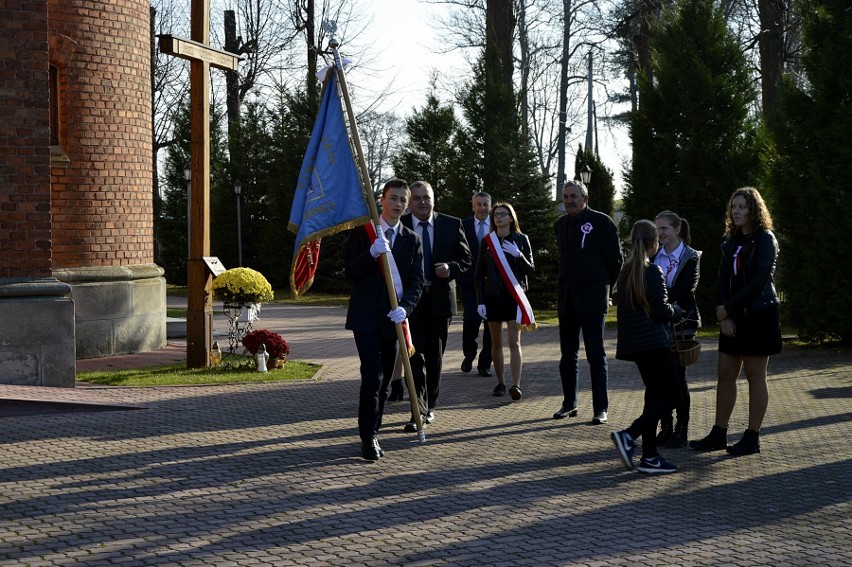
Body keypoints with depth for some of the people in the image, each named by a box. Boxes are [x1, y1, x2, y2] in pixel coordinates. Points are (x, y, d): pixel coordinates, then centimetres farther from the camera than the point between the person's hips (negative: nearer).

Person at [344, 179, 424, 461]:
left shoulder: (412, 239, 10)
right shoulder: (362, 232, 2)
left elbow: (417, 281, 4)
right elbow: (350, 272, -4)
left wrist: (405, 308, -13)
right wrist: (371, 253, -21)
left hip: (393, 318, 4)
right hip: (366, 317, -4)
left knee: (384, 381, 9)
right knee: (373, 377, -13)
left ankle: (372, 432, 21)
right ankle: (368, 437, -5)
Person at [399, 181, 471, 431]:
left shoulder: (451, 225, 3)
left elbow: (466, 258, 7)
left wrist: (451, 269, -13)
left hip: (441, 299, 3)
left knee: (435, 357, 13)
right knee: (416, 357, -8)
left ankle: (430, 406, 27)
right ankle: (418, 411, -8)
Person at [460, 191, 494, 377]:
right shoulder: (463, 226, 4)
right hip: (470, 282, -1)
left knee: (491, 323, 3)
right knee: (471, 319, -12)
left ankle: (484, 364, 14)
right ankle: (469, 354, 15)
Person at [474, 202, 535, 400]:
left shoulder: (521, 239, 2)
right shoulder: (486, 241, 5)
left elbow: (530, 270, 0)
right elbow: (479, 274, 6)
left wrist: (518, 255, -18)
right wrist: (480, 301, -1)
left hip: (514, 295, -2)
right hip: (492, 296, 2)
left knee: (514, 341, -10)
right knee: (496, 343, 6)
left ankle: (516, 385, -17)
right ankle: (500, 382, 15)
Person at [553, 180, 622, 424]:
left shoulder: (601, 222, -5)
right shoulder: (560, 225, 13)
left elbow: (616, 260, -2)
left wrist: (607, 289, 2)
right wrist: (563, 289, 16)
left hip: (592, 300, -6)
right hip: (567, 300, 6)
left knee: (596, 355, -5)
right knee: (568, 355, 10)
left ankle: (601, 408, -1)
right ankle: (569, 404, 19)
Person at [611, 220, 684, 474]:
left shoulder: (626, 272, 11)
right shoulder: (652, 272, -12)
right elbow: (662, 310, -15)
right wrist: (677, 310, 6)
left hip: (634, 342, 8)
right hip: (654, 341, -8)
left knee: (654, 393, 12)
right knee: (672, 394, -3)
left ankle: (650, 457, 9)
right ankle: (629, 435, -17)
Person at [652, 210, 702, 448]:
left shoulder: (691, 257, -3)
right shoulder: (654, 255, 9)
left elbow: (685, 288, -13)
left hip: (681, 321, -4)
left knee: (677, 375, -2)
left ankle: (681, 429, 8)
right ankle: (666, 426, 14)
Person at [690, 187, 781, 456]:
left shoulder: (765, 239, -7)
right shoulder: (732, 242, 13)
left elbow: (760, 280, -16)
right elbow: (724, 279, 7)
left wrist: (728, 308, -15)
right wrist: (725, 315, -7)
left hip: (759, 315, -7)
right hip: (733, 316, 7)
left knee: (755, 375, -2)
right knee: (725, 374, 6)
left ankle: (752, 437, 3)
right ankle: (719, 434, 11)